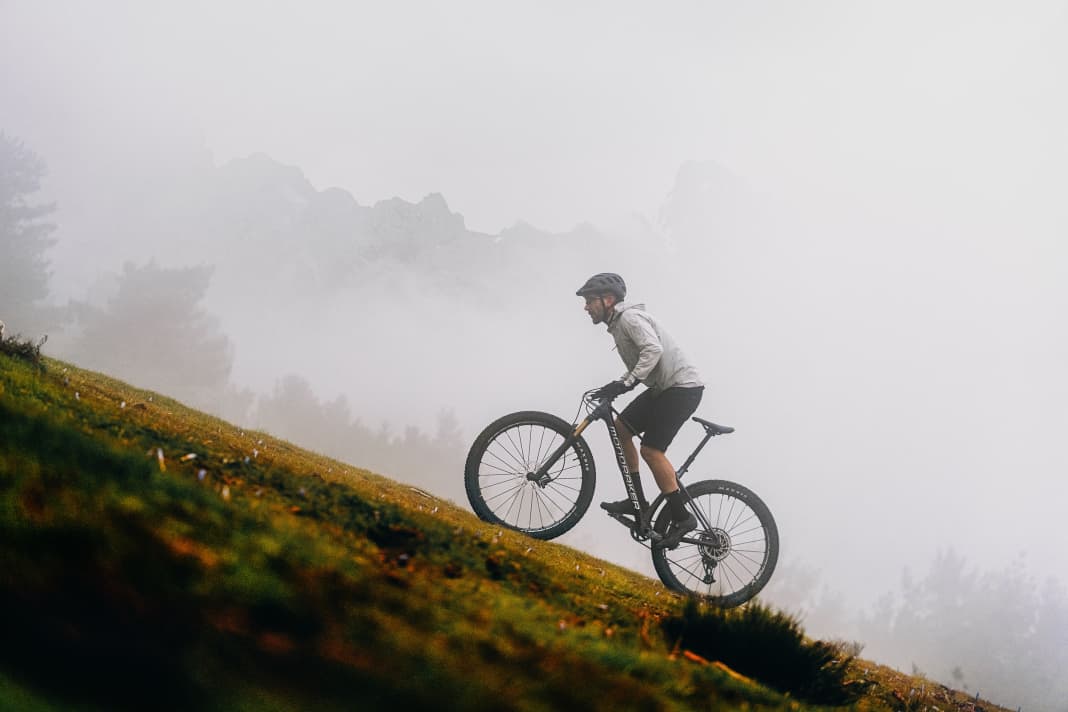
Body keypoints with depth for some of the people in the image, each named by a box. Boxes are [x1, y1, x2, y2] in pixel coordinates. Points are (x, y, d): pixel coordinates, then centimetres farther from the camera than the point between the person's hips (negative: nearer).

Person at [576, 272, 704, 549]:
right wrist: (616, 387, 12)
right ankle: (637, 500, 11)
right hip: (663, 387, 10)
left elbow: (653, 350, -28)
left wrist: (625, 384, -32)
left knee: (651, 450, -14)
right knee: (621, 428, 7)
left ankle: (682, 518, -8)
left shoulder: (629, 317, -13)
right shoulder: (618, 324, 18)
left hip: (682, 387, -10)